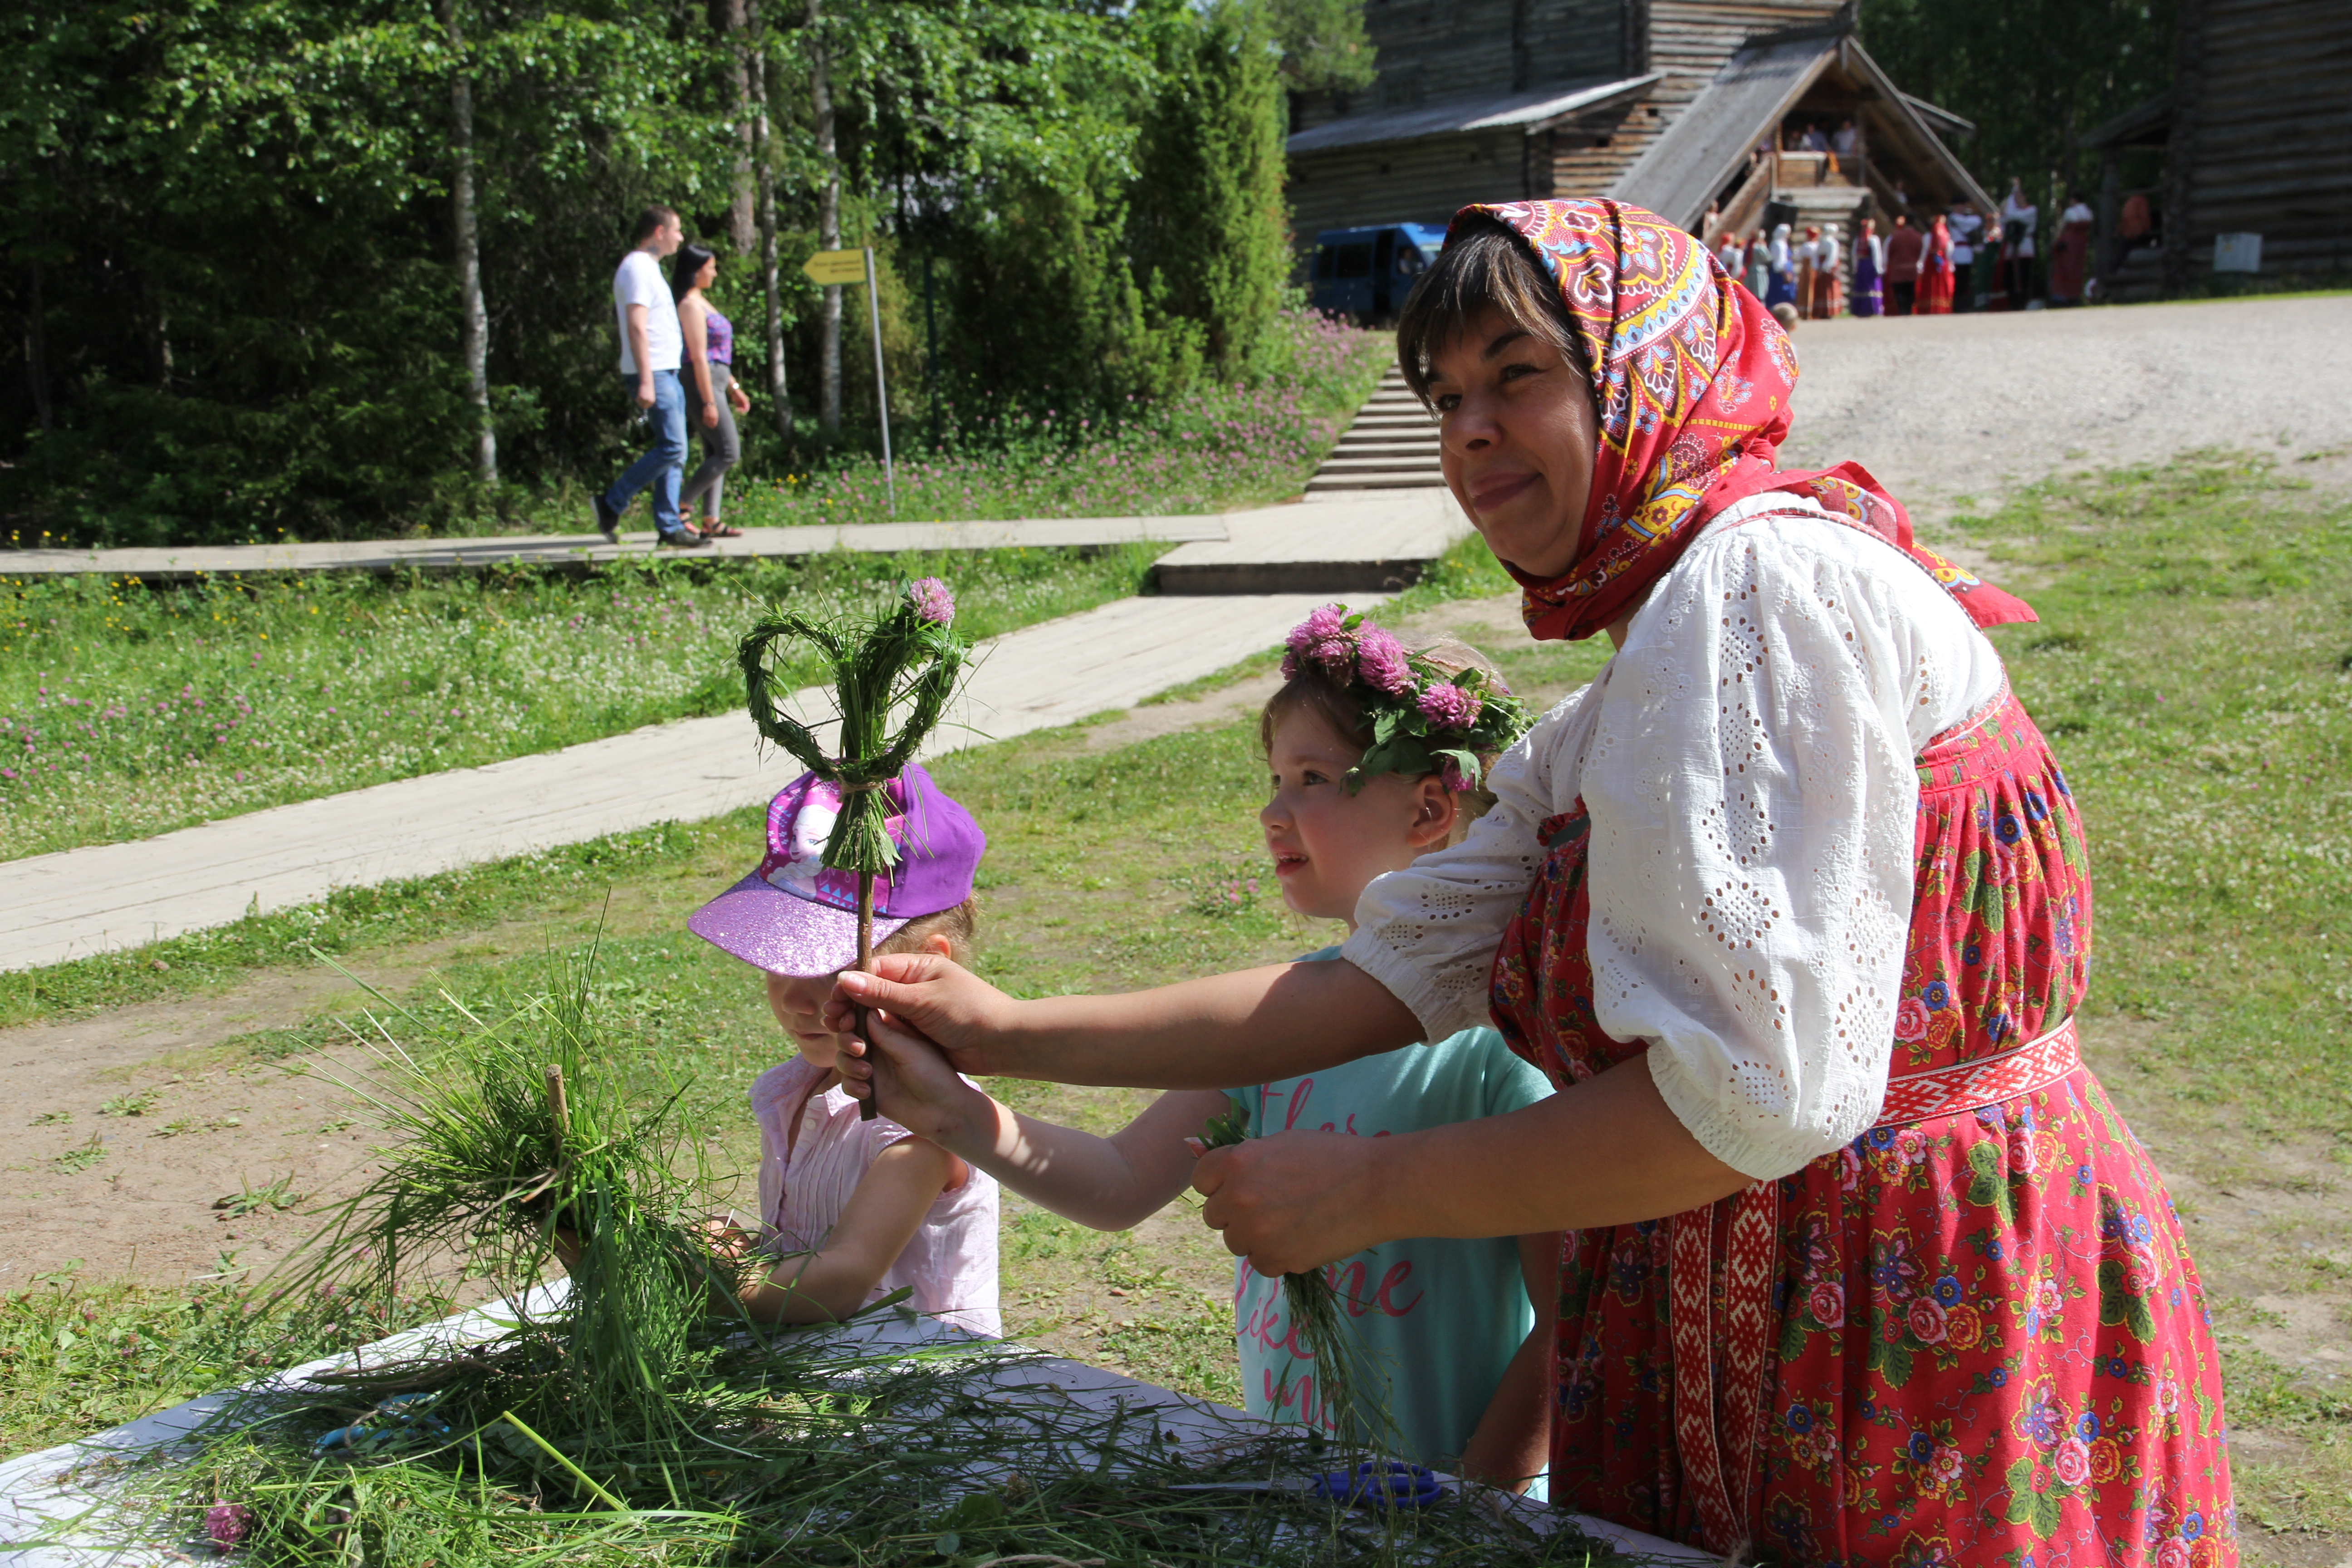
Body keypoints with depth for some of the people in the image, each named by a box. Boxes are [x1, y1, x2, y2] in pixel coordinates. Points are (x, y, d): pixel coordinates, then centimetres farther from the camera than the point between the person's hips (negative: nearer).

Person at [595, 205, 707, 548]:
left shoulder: (648, 268, 20)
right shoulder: (637, 269, -12)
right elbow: (636, 327, -20)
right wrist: (646, 381, -25)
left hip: (666, 372, 10)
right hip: (653, 373, -10)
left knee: (672, 450, 8)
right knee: (672, 448, -13)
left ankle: (669, 526, 9)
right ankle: (612, 505, -7)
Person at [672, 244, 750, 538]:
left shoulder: (701, 302, 18)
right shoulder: (691, 305, -13)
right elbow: (699, 356, -18)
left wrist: (734, 389, 22)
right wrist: (709, 402, -21)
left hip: (715, 384, 10)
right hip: (702, 384, -10)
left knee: (715, 454, 8)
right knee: (729, 453, -10)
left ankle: (711, 521, 8)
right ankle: (680, 506, -7)